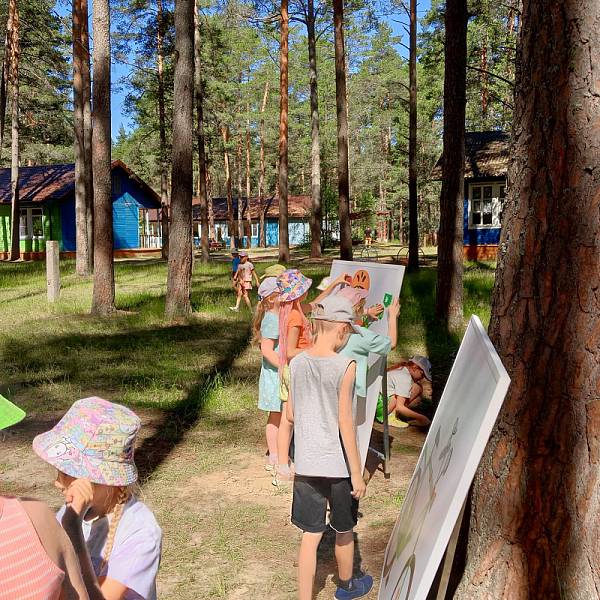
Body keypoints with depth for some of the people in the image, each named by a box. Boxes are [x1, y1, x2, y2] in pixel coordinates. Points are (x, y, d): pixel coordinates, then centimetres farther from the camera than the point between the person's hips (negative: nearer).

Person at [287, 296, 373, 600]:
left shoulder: (297, 363, -3)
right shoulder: (345, 366, -17)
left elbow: (290, 414, 6)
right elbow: (345, 423, -17)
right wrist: (357, 473, -10)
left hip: (306, 464, 3)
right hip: (338, 465, -3)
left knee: (310, 535, 10)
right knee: (344, 532, 20)